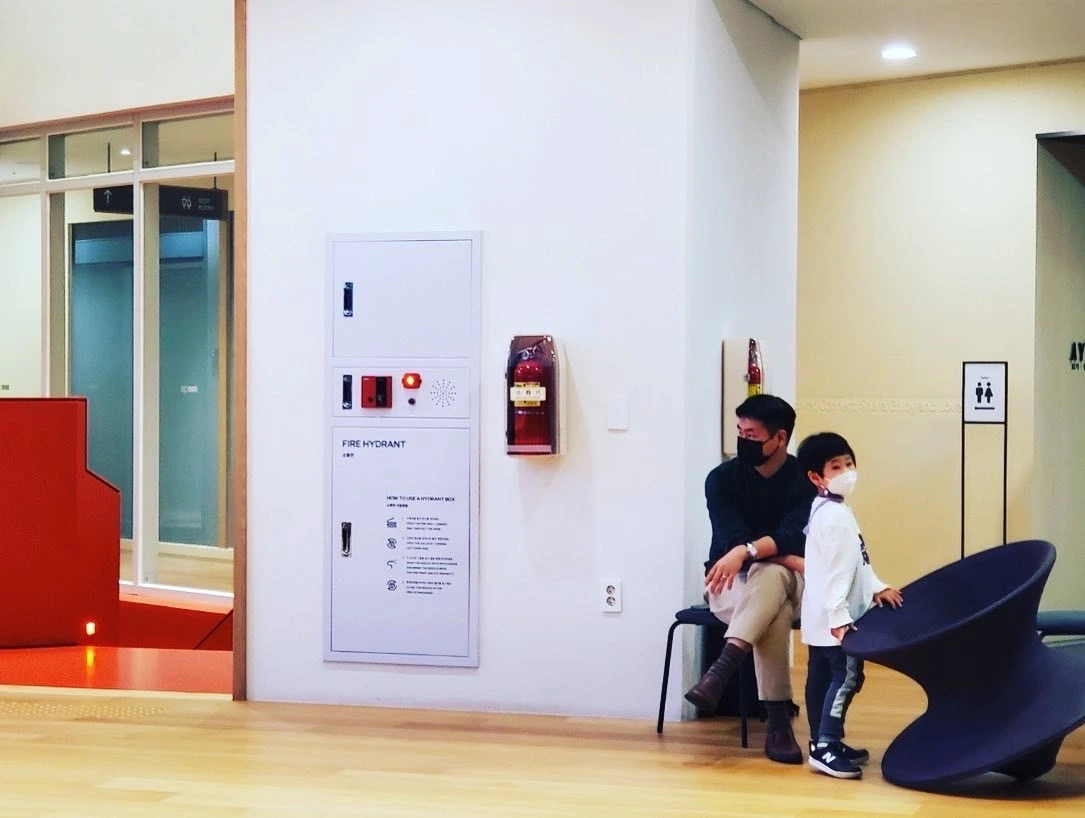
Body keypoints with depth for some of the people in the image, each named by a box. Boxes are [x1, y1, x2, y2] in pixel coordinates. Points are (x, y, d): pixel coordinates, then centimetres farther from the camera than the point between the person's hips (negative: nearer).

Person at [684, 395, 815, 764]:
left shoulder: (806, 479, -5)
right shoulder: (722, 478, -5)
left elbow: (792, 537, -22)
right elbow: (732, 539, -17)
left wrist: (746, 552, -41)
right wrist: (792, 562, -26)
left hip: (789, 584, 1)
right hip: (730, 584, 0)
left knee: (771, 577, -39)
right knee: (774, 613, -37)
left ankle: (720, 671, -50)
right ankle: (778, 721, -42)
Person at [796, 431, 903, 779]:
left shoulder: (832, 511, 17)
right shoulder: (833, 516, -17)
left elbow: (855, 563, 19)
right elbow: (831, 571, -23)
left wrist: (876, 588, 7)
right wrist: (838, 616, -27)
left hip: (824, 617, 11)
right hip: (834, 617, -11)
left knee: (822, 676, 13)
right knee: (846, 677, -11)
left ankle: (825, 742, 21)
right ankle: (825, 747, -13)